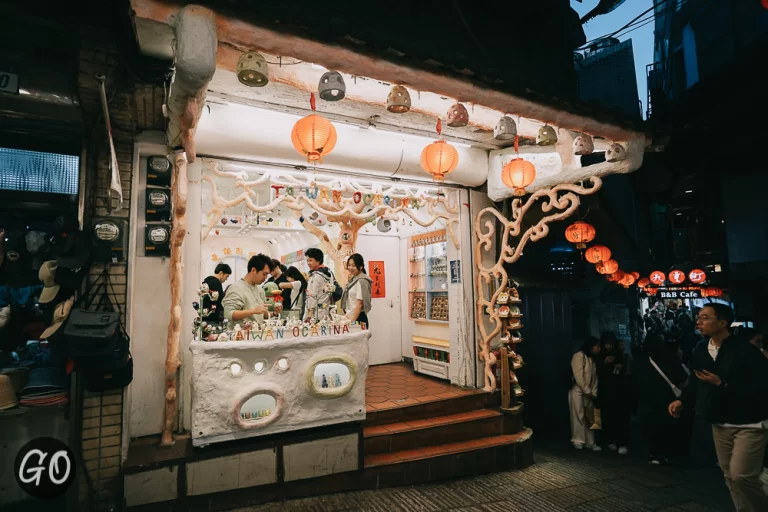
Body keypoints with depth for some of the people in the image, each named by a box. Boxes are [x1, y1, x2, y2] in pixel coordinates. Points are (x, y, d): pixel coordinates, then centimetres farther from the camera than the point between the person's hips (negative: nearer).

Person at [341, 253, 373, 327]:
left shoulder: (361, 281, -14)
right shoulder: (353, 279, 12)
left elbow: (359, 304, -17)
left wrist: (352, 321, -18)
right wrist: (348, 318, 12)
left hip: (358, 319, -8)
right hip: (351, 317, 8)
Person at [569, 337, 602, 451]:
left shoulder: (592, 358, 11)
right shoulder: (579, 356, -15)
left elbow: (595, 377, 7)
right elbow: (578, 377, -19)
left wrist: (593, 393, -3)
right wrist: (588, 392, -15)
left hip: (589, 393, 8)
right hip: (577, 391, -8)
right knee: (578, 416, -2)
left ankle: (590, 442, 17)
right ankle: (577, 441, 8)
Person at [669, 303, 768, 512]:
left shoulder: (745, 350, -19)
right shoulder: (700, 350, -1)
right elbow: (697, 383, 8)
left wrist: (723, 384, -29)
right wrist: (683, 401, -6)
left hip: (749, 424, -6)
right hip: (720, 423, 6)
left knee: (741, 475, -9)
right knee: (730, 476, 14)